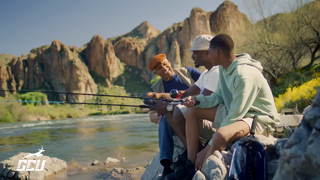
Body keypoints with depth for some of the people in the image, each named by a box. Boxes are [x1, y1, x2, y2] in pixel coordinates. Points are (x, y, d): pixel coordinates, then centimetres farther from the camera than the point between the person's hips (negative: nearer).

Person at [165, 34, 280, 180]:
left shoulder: (244, 75, -28)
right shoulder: (224, 68, 0)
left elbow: (234, 117, -28)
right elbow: (218, 97, 8)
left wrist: (209, 147, -25)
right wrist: (196, 100, -11)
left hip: (260, 118, -10)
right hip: (236, 111, 10)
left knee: (220, 135, -39)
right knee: (193, 111, 6)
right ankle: (191, 165, 0)